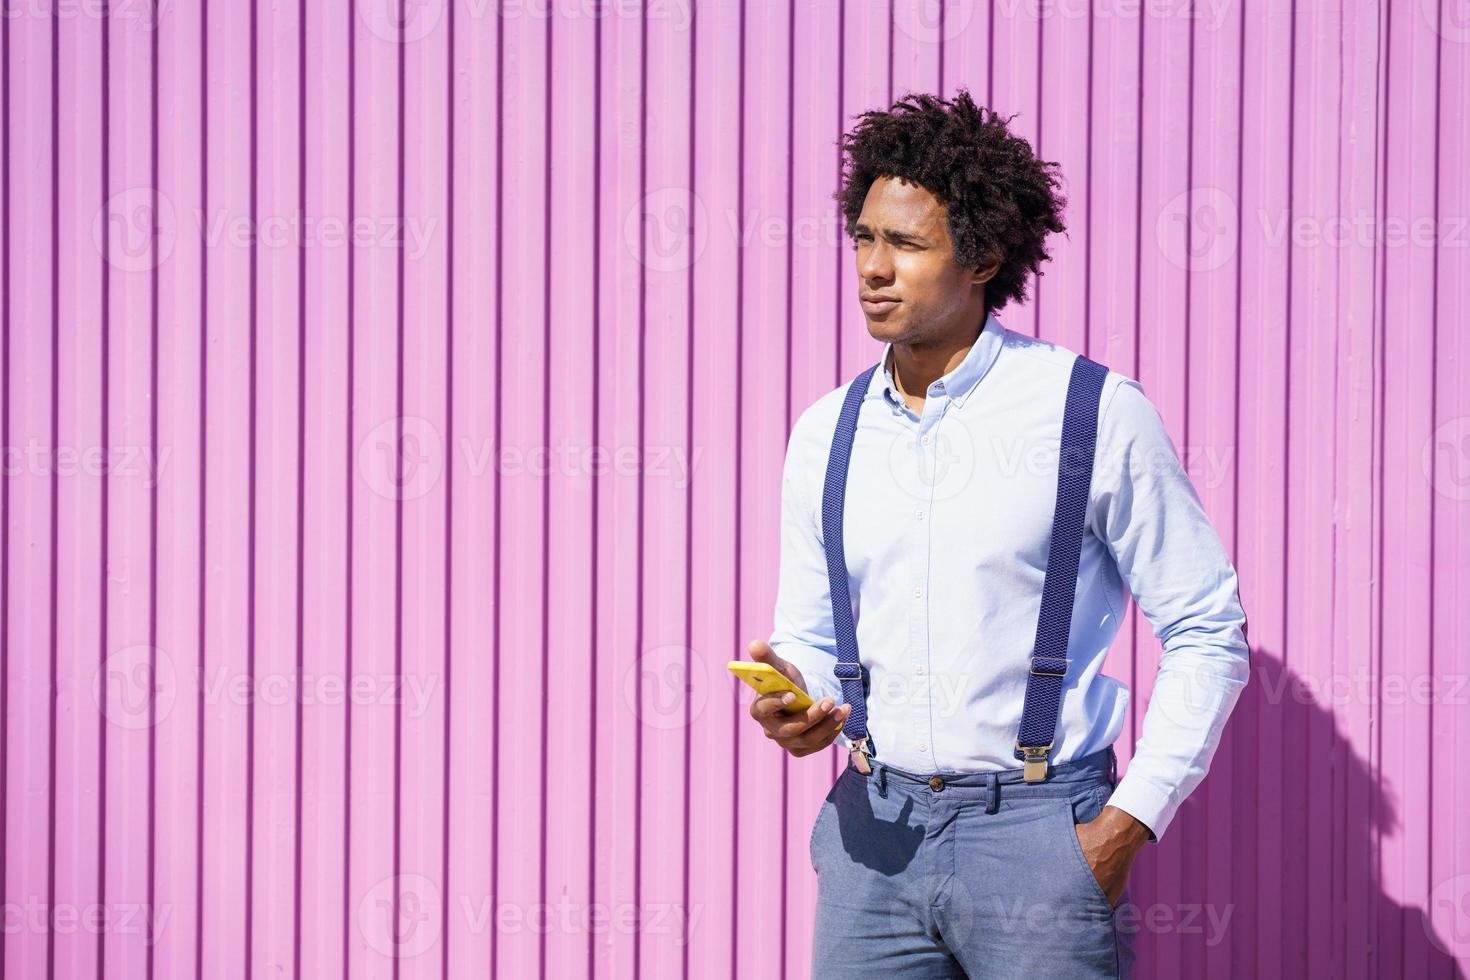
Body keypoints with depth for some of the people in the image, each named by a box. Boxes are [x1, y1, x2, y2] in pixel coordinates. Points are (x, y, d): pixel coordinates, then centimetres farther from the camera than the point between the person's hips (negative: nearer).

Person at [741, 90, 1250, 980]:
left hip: (1040, 830, -4)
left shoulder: (1095, 413, -5)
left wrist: (1129, 821, -10)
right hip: (877, 830, 4)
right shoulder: (826, 436, 8)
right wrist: (794, 703, -6)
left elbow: (1209, 636, -3)